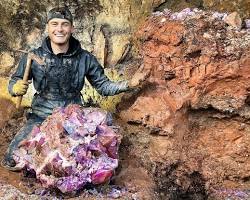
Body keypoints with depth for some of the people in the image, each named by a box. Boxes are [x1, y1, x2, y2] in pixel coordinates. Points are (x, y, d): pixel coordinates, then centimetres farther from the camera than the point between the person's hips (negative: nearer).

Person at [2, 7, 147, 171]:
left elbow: (103, 86, 6)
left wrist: (128, 84, -10)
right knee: (12, 161, -14)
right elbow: (13, 83, 6)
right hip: (41, 118, 0)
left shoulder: (85, 58, -1)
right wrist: (16, 88, -19)